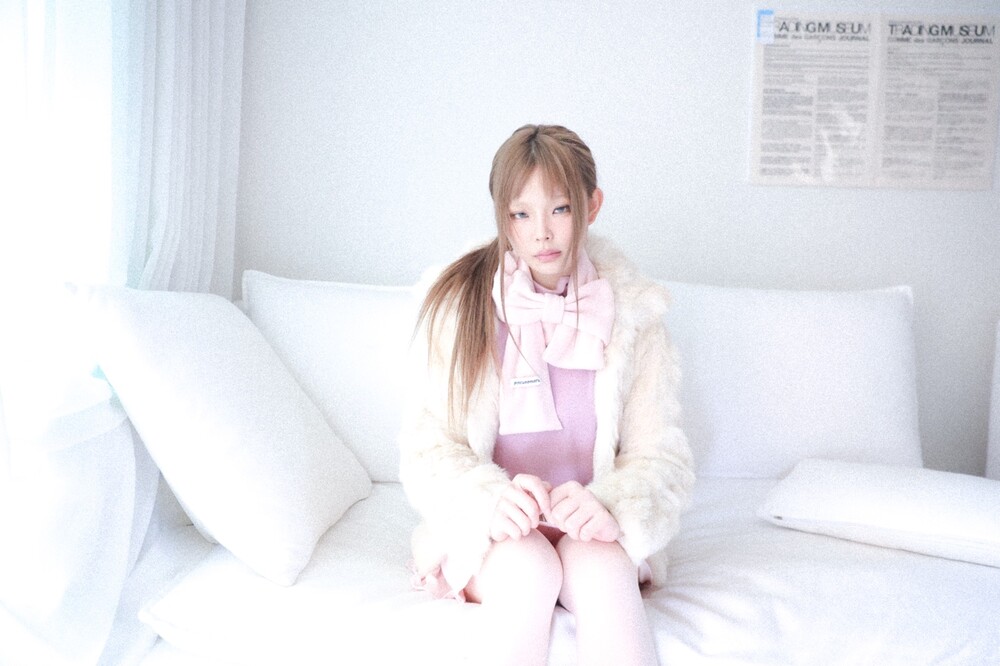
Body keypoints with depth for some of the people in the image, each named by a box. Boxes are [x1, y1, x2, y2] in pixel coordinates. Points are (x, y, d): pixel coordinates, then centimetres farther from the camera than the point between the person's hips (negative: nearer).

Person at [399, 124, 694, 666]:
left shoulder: (630, 311, -1)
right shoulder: (459, 303, -5)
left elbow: (660, 454, -3)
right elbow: (426, 449, -5)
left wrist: (611, 506, -25)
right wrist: (491, 500, -26)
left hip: (588, 527, 1)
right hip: (488, 536, 0)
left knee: (601, 568, -31)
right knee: (529, 567, -31)